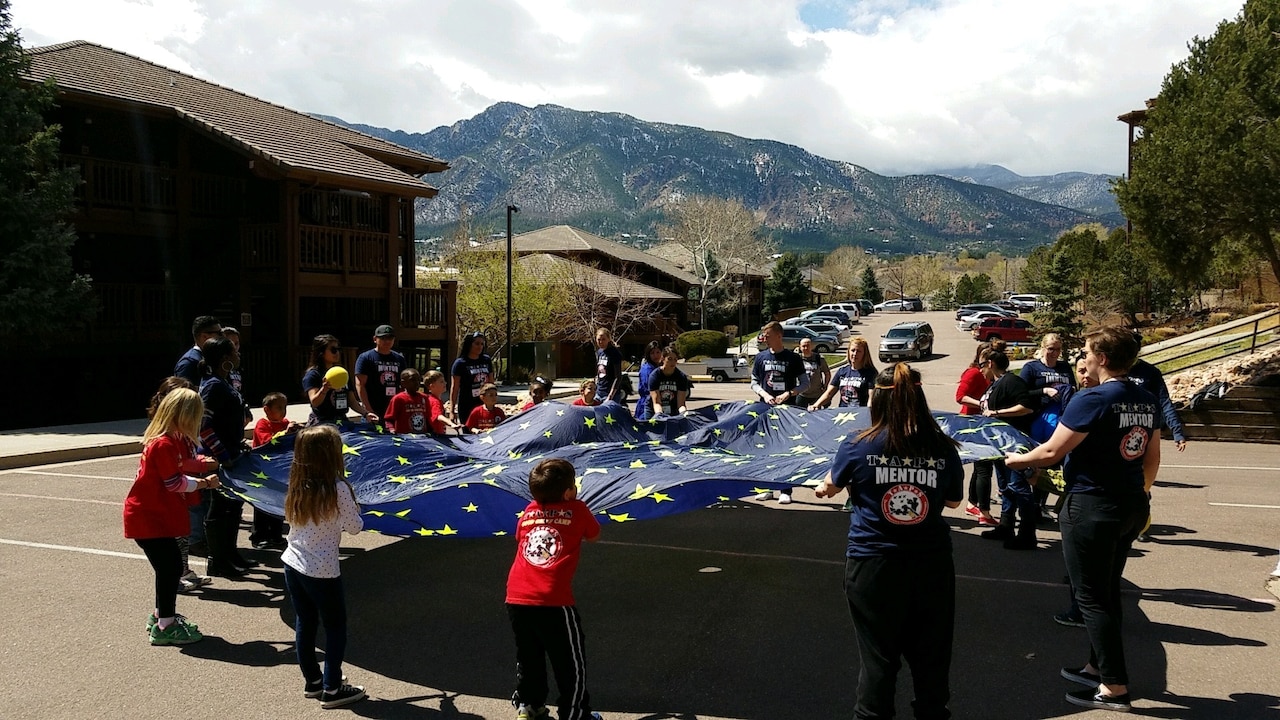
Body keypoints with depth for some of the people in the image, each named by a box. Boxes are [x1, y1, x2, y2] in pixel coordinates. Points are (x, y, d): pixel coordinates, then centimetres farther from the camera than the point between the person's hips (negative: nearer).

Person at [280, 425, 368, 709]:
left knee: (304, 624, 17)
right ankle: (332, 689, 11)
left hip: (293, 565, 7)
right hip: (322, 571, -7)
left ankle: (312, 681, 30)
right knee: (335, 627, 7)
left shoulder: (298, 487, 2)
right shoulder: (338, 489, -17)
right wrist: (354, 510, 12)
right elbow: (354, 527, -9)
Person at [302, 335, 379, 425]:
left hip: (342, 423, 6)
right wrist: (324, 389, -36)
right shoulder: (312, 375, -4)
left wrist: (365, 413, 0)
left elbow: (352, 401, 17)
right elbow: (314, 403, -17)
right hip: (321, 424, -5)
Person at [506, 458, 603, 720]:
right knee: (571, 664, 10)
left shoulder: (528, 512, 12)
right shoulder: (577, 510, 1)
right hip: (553, 602, -5)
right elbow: (594, 536, 17)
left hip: (516, 600, 5)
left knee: (528, 657, 26)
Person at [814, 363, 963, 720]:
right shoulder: (943, 448, -6)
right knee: (930, 656, 16)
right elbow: (953, 500, 11)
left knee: (878, 657, 11)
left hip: (873, 565, -1)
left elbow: (831, 486, 11)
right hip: (931, 564, 1)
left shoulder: (858, 447, -8)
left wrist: (823, 489, 33)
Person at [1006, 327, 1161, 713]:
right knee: (1108, 590, 19)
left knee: (1092, 597, 2)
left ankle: (1114, 688, 6)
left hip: (1092, 507, -8)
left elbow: (1051, 452, -17)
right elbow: (1152, 458, 15)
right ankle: (1099, 666, 31)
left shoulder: (1092, 399, -20)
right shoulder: (1148, 400, 5)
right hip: (1132, 505, 8)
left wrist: (1018, 459, 1)